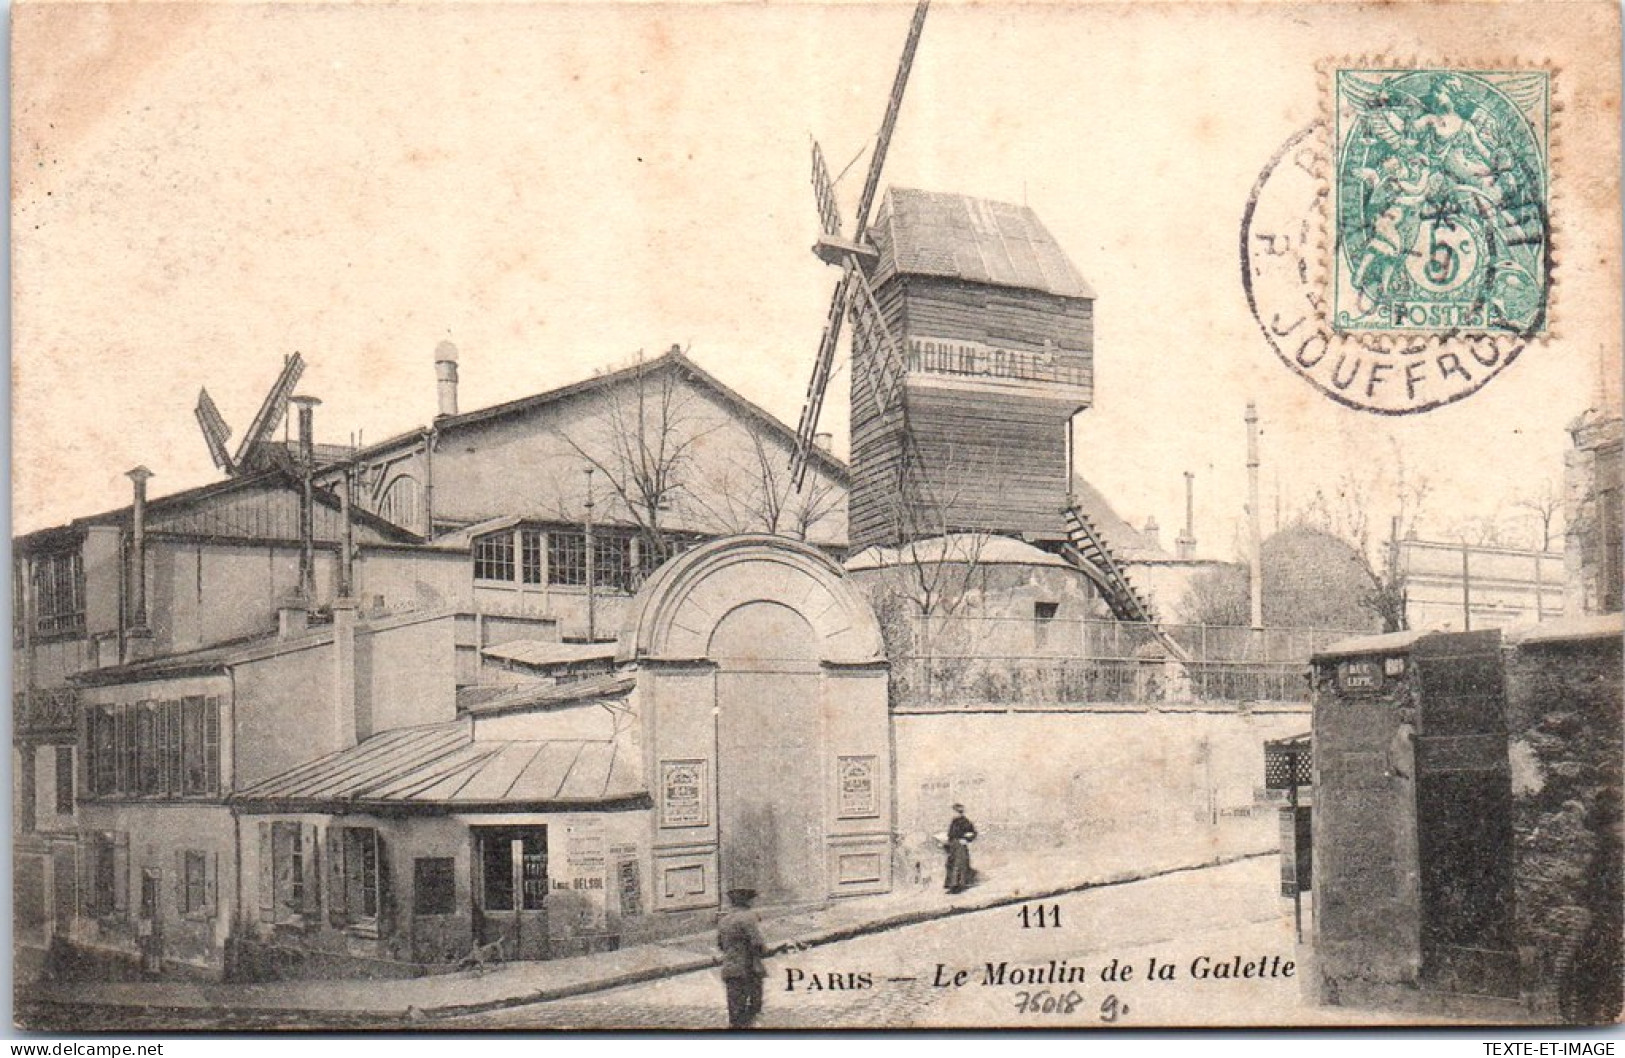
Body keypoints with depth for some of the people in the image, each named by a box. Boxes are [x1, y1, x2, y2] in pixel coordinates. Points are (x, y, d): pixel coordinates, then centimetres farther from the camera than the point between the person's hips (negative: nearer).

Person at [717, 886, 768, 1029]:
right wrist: (764, 949, 4)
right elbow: (757, 944, -17)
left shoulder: (723, 919, 10)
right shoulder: (749, 917, -11)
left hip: (730, 969, 6)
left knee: (735, 1008, 8)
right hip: (749, 969, -6)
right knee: (754, 1006, 5)